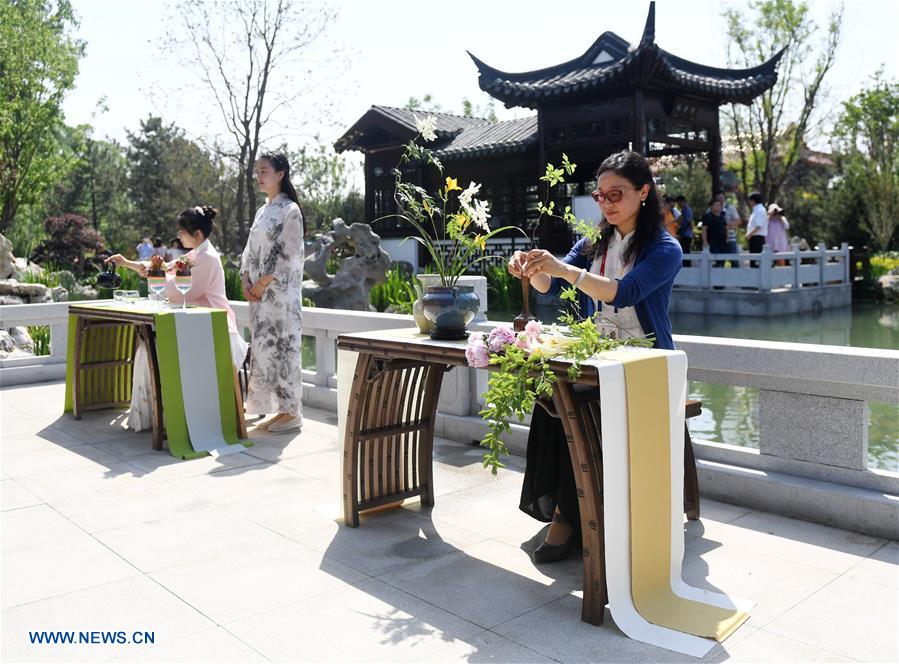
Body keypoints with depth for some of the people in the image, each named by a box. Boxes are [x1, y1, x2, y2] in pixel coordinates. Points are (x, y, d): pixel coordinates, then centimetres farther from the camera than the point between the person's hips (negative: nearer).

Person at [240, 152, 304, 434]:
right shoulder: (262, 211, 17)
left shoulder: (290, 210, -7)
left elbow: (290, 255, -14)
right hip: (259, 292, 8)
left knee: (282, 347, -6)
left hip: (280, 292, -8)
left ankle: (292, 413, 2)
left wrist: (263, 282, -13)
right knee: (263, 347, 8)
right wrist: (246, 280, 3)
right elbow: (250, 250, 18)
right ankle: (279, 408, 16)